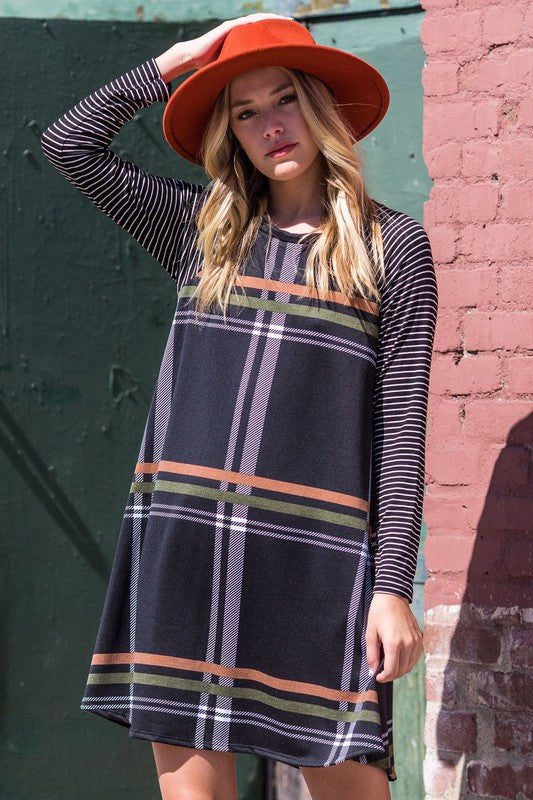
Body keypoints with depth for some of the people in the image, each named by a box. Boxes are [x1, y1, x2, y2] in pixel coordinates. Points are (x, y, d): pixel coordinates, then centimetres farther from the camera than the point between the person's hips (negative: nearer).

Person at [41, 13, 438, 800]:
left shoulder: (391, 244, 6)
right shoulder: (203, 228, 15)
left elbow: (403, 423, 1)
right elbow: (69, 142, 16)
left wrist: (395, 585, -4)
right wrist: (177, 60, 14)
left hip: (312, 551, -3)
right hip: (183, 538, 3)